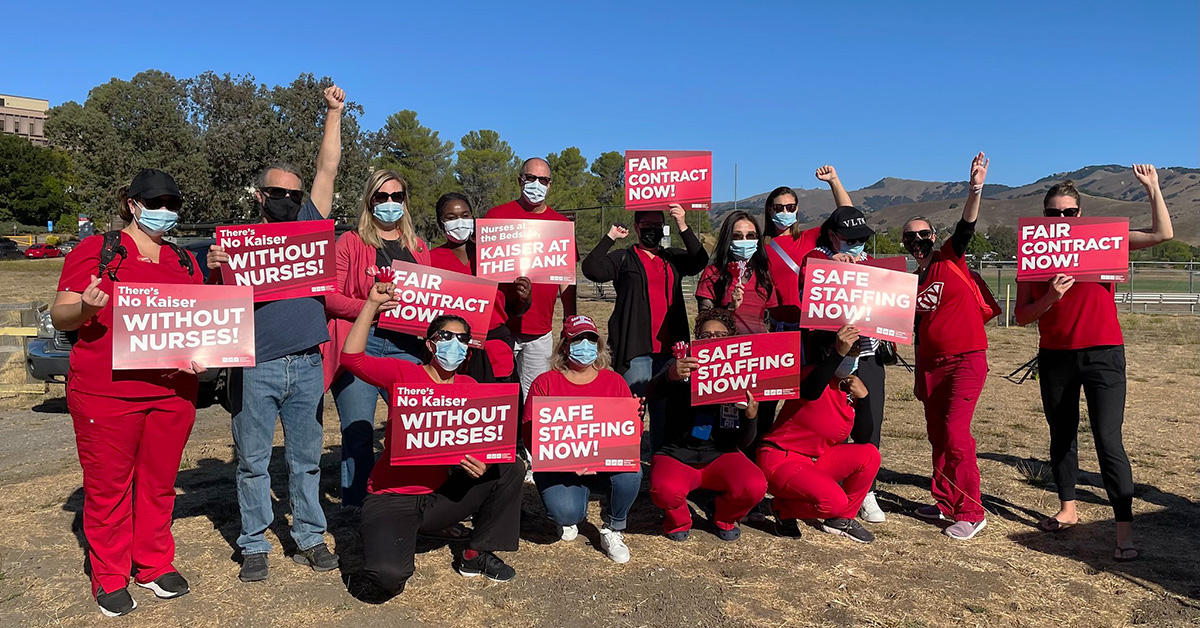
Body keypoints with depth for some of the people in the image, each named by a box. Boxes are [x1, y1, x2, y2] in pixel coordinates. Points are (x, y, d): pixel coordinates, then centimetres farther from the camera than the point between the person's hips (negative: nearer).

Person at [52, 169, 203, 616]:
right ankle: (109, 577, 19)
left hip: (172, 392, 4)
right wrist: (84, 308, -21)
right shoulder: (95, 251, 2)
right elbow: (60, 316, -1)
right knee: (108, 486, 4)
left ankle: (154, 565, 25)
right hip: (105, 391, -4)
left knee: (159, 482, 11)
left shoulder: (185, 261, 15)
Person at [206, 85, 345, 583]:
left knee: (306, 458, 10)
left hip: (306, 365, 2)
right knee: (253, 461, 7)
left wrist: (334, 114, 11)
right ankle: (254, 545, 18)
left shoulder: (309, 226, 11)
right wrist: (215, 269, -16)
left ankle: (310, 537, 20)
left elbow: (327, 169, 10)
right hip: (254, 369, -1)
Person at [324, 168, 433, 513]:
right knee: (357, 430, -3)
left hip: (406, 345, 3)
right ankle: (355, 506, 11)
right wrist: (368, 308, -16)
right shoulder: (351, 242, 8)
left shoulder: (418, 247, 19)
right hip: (359, 342, -3)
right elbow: (329, 296, 0)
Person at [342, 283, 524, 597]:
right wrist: (371, 305, -22)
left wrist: (483, 465, -22)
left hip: (440, 497, 4)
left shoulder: (469, 388, 3)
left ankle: (476, 555, 6)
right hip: (391, 499, -4)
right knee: (387, 576, -29)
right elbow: (351, 358, -21)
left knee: (511, 469, -9)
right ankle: (391, 542, 11)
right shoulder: (403, 373, -7)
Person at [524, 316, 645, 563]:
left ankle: (613, 529, 2)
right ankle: (570, 519, 16)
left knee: (630, 473, -31)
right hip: (558, 467, -2)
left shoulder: (614, 381, 7)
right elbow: (529, 433, -7)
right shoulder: (544, 383, 1)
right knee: (566, 512, -29)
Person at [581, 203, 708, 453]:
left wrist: (683, 227, -10)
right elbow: (592, 269, -7)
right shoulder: (623, 259, 8)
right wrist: (610, 237, -6)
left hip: (668, 348, 4)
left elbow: (700, 262, -1)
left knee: (665, 408, 8)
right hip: (635, 350, -3)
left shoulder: (674, 259, 17)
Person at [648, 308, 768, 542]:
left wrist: (751, 416, -24)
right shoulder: (684, 369, -1)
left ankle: (725, 518, 8)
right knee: (666, 490, -34)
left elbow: (743, 442, -1)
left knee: (755, 487, -28)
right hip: (676, 454, -2)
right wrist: (669, 376, -45)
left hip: (721, 455, 2)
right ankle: (678, 520, 4)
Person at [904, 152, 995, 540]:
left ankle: (971, 513, -3)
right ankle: (945, 503, 23)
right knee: (937, 436, 10)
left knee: (955, 433, -13)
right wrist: (919, 376, 12)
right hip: (930, 365, 6)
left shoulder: (950, 260, -1)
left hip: (967, 360, -6)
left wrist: (975, 188, -33)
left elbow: (966, 227, -18)